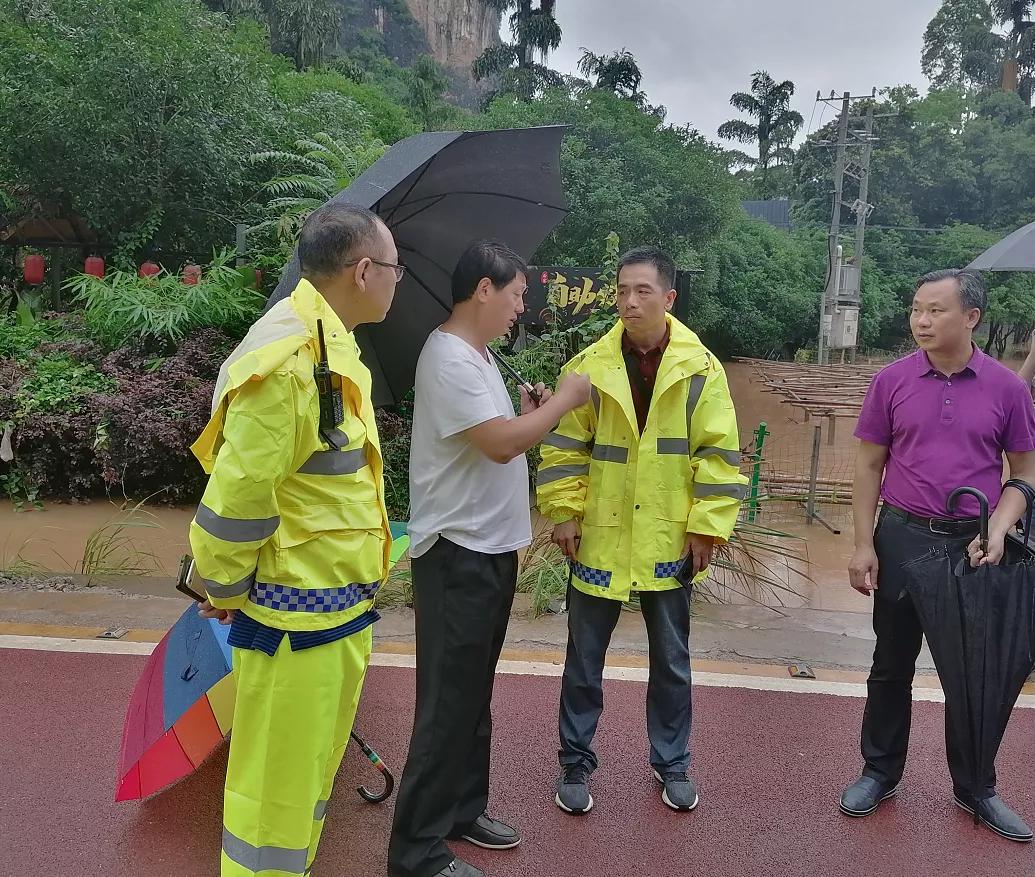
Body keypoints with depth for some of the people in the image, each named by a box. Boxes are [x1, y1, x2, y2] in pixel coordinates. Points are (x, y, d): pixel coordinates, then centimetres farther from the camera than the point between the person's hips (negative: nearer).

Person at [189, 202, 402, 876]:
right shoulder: (286, 358, -23)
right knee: (277, 784, 8)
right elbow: (239, 494, -22)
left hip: (340, 602, 10)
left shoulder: (333, 346, 11)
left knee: (315, 768, 24)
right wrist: (225, 591, -8)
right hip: (294, 616, -10)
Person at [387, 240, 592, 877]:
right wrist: (564, 399, -10)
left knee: (474, 697, 20)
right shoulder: (448, 358, -17)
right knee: (448, 706, -1)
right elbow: (501, 443, -23)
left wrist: (534, 413, 3)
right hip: (459, 555, -10)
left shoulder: (480, 357, 14)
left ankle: (463, 811, 35)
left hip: (492, 548, 10)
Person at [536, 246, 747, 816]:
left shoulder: (700, 368, -4)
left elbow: (718, 453, -4)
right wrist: (564, 512, -6)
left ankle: (671, 763, 35)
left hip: (669, 539, 0)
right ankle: (575, 762, 30)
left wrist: (707, 526, -7)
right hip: (599, 538, 0)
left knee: (671, 659, 15)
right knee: (583, 659, 11)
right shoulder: (590, 366, -3)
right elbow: (565, 446, 0)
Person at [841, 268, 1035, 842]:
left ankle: (974, 787, 32)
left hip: (973, 545, 1)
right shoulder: (892, 381, -4)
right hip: (903, 538, 0)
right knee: (892, 663, 12)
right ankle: (880, 772, 29)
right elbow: (869, 466, 0)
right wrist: (864, 544, -5)